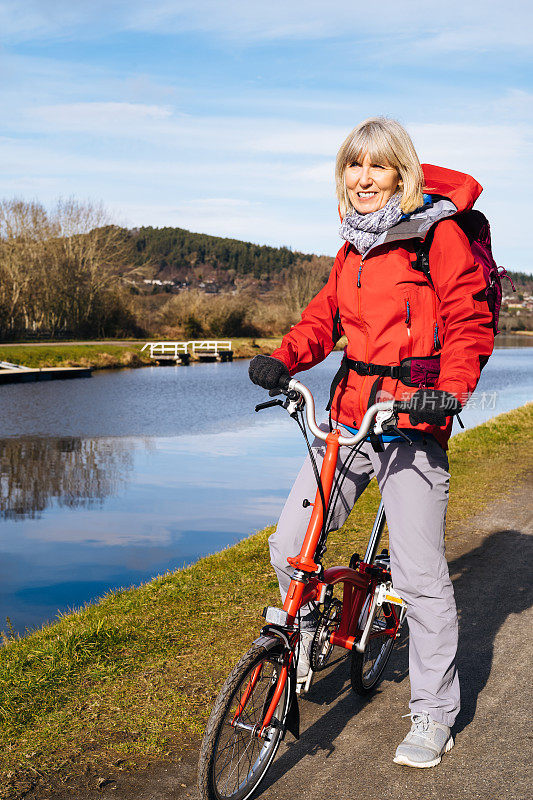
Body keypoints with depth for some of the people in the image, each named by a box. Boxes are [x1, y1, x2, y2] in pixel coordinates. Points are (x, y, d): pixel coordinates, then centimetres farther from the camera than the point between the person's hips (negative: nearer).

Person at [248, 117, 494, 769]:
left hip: (414, 421, -6)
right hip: (348, 415, 6)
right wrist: (283, 358, -1)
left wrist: (450, 391, -21)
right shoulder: (353, 247, 17)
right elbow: (325, 314, 17)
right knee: (289, 548, 0)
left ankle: (434, 716, 17)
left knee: (420, 574, -1)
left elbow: (469, 319, -6)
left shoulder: (437, 232, -3)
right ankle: (304, 639, 31)